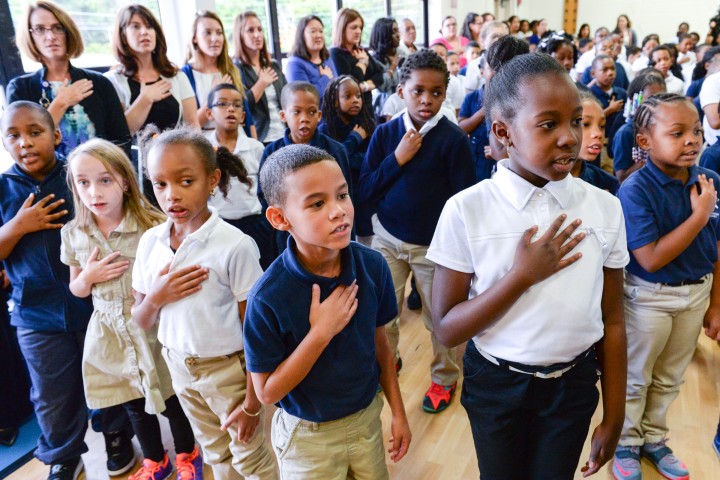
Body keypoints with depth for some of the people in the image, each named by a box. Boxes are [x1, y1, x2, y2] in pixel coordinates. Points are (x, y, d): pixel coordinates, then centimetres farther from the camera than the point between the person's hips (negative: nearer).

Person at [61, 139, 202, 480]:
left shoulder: (152, 226, -18)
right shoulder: (73, 234, -3)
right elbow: (76, 290, 8)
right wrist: (88, 276, -11)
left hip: (153, 329, -4)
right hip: (109, 334, 4)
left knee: (171, 399, 12)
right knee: (134, 404, 21)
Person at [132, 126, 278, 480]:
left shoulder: (235, 245, -22)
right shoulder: (150, 242, -6)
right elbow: (141, 322, 3)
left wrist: (253, 402, -12)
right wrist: (156, 297, -19)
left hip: (229, 369, -5)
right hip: (180, 368, 5)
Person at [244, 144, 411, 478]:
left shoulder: (373, 265, -16)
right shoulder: (268, 297, -27)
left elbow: (379, 343, -2)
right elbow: (267, 392, -19)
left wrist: (398, 412, 5)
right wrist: (321, 333, -30)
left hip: (367, 417, 4)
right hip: (308, 435, -3)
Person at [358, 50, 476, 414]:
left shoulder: (454, 139, -11)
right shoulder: (385, 133, -2)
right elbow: (364, 192, -3)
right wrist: (397, 158, -15)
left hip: (434, 246, -2)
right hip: (387, 238, 3)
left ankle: (445, 378, 36)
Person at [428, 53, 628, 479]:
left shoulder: (605, 208, -9)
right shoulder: (467, 210, -18)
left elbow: (612, 321, -2)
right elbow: (447, 330, -16)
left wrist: (613, 418, 3)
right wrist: (521, 276, -27)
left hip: (573, 383, 2)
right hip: (495, 385, -2)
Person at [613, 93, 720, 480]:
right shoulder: (636, 191, -23)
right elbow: (651, 259, -26)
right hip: (650, 298, -5)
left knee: (669, 377, 22)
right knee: (635, 377, 15)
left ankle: (653, 438, 44)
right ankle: (626, 442, 37)